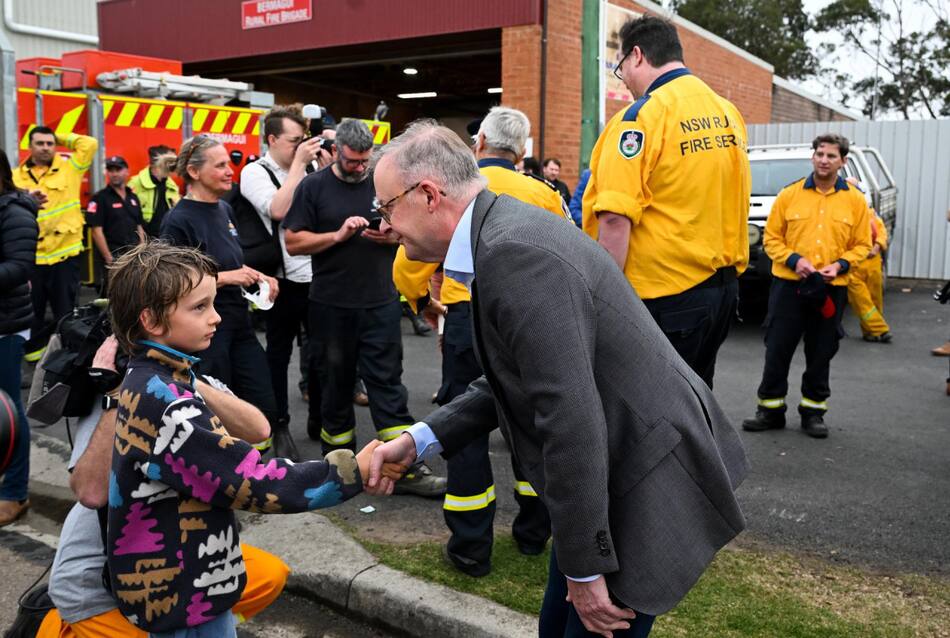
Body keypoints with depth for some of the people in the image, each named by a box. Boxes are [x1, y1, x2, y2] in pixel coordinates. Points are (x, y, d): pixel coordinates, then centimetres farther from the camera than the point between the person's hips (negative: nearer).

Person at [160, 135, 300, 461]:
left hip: (239, 324, 7)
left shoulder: (225, 209, 9)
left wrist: (257, 277, 4)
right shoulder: (178, 220, -14)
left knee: (266, 407, 8)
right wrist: (226, 278, -21)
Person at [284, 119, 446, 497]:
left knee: (388, 383, 0)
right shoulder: (314, 187, 0)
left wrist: (394, 235, -10)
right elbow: (293, 242, -4)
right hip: (331, 306, -1)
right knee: (335, 384, 11)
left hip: (381, 303, 1)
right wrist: (339, 235, -16)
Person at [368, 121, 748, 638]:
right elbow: (514, 381, 12)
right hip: (618, 475, 10)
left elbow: (571, 420, -28)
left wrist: (584, 568, -20)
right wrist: (419, 440, 4)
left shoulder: (515, 254, -27)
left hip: (648, 485, -10)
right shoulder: (505, 233, 6)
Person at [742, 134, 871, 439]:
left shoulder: (855, 200, 3)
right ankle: (771, 409, 15)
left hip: (831, 288, 1)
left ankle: (813, 411, 23)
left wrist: (840, 265, -11)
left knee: (821, 354, 10)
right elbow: (771, 237, 2)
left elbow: (862, 244, 7)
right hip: (788, 285, -1)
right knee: (777, 350, 4)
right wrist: (793, 259, -13)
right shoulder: (789, 194, 0)